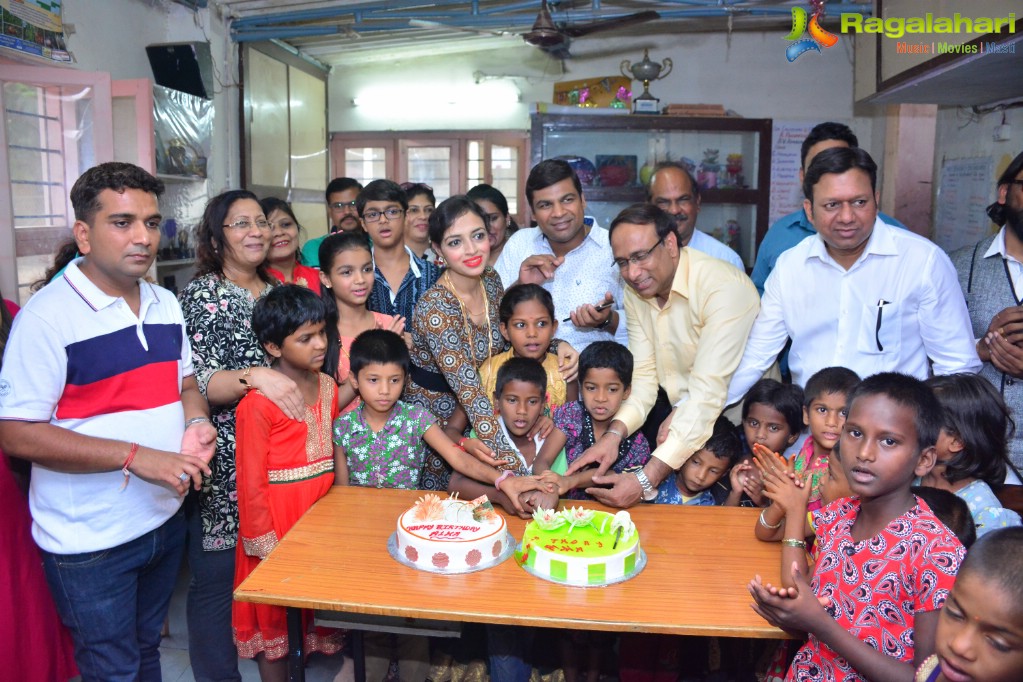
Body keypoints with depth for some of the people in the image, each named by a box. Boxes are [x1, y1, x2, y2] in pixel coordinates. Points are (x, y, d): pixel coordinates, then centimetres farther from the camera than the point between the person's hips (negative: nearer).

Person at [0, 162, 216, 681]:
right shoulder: (47, 315, -19)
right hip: (89, 541, -6)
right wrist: (135, 456, -27)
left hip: (165, 518, 6)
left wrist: (195, 422, -8)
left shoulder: (166, 304, 4)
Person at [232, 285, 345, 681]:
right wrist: (267, 545, -12)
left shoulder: (328, 387, 3)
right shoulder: (258, 402, -18)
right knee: (275, 620, 12)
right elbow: (251, 483, -15)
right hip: (277, 521, -6)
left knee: (314, 611, 18)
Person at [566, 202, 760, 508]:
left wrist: (646, 479, -36)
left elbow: (707, 395, -31)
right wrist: (614, 433, -23)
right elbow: (644, 377, -2)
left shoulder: (724, 288, -24)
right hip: (678, 416, 6)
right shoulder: (635, 291, -1)